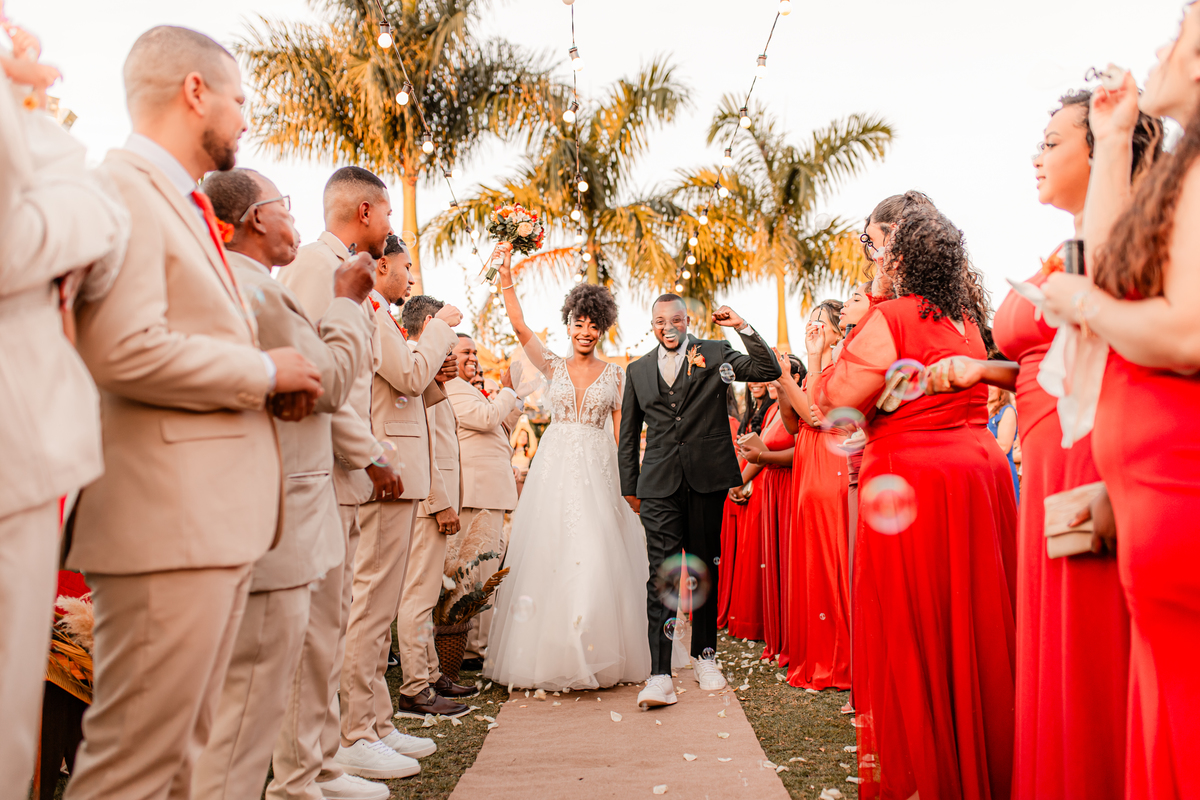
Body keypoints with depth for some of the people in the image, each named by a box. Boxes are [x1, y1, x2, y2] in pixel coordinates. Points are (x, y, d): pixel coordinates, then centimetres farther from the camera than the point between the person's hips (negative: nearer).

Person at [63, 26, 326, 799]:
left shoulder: (187, 206, 20)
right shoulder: (125, 187, -9)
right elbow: (126, 351, -21)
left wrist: (271, 379, 10)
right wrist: (264, 371, -9)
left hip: (221, 515, 10)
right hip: (167, 519, -10)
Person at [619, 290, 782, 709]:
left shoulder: (714, 353, 7)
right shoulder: (638, 370, 14)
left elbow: (769, 371, -3)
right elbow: (628, 434, 18)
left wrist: (744, 327, -12)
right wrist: (629, 486, 14)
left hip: (707, 477, 0)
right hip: (659, 484, 1)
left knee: (704, 569, 9)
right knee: (662, 574, -8)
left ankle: (704, 656, 24)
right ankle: (660, 675, -10)